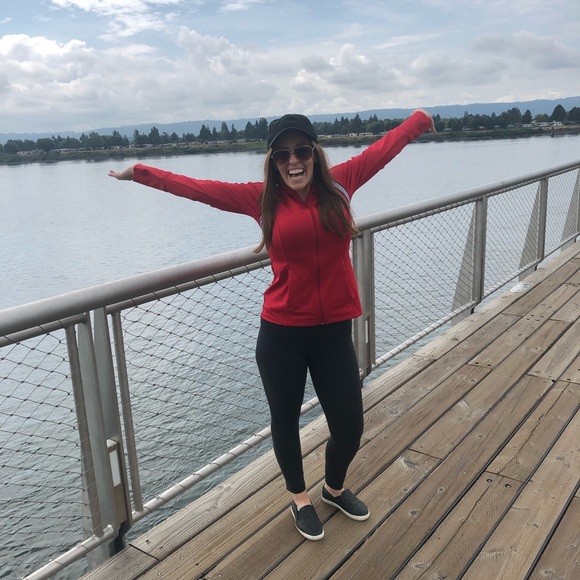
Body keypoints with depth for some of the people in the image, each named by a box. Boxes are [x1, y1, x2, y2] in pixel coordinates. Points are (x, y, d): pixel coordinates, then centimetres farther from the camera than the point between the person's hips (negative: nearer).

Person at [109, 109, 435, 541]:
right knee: (285, 421, 15)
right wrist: (140, 174, 6)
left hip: (334, 331, 1)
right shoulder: (262, 197, -2)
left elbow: (384, 147, 15)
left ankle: (335, 488, 44)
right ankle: (300, 498, 44)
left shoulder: (340, 182, 2)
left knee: (350, 427, 10)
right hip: (281, 334, -1)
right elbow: (200, 188, 2)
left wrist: (421, 119, 29)